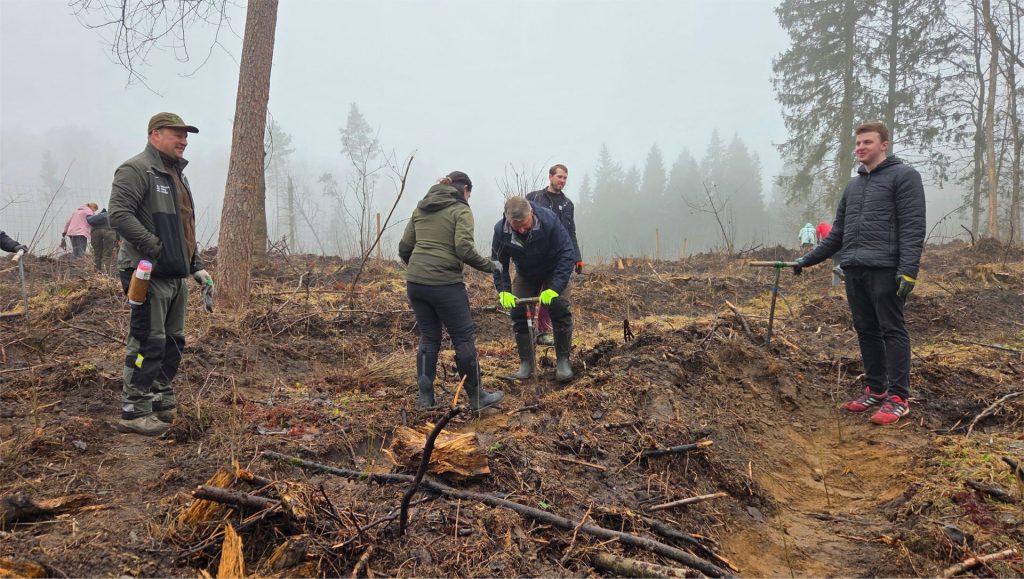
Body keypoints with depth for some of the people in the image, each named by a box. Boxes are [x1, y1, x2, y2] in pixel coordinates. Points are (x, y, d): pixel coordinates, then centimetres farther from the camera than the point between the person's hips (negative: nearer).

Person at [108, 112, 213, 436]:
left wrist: (197, 266, 19)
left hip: (176, 276, 9)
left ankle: (162, 402, 26)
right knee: (148, 343, -8)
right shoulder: (136, 170, -7)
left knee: (173, 342, 14)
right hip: (149, 275, -9)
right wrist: (156, 249, -22)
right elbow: (119, 214, -20)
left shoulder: (176, 175, 22)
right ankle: (134, 412, -1)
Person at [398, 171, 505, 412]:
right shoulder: (461, 210, -3)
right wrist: (489, 266, -1)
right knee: (464, 338, 6)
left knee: (429, 338, 16)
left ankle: (424, 396, 19)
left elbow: (404, 248, 14)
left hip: (415, 283, 6)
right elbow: (465, 249, -15)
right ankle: (476, 397, 14)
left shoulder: (420, 208, 15)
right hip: (444, 284, -6)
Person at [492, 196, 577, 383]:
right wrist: (503, 291, -28)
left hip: (553, 271, -2)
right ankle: (526, 363, 9)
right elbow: (499, 263, -15)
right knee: (518, 315, -4)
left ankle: (563, 360, 0)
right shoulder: (500, 231, -28)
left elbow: (567, 254, -33)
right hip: (525, 274, 3)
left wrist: (554, 288, -40)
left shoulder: (549, 220, -36)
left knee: (560, 310, -15)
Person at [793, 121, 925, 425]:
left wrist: (908, 270, -19)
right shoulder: (853, 185, 20)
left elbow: (913, 227, -10)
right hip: (854, 269, 7)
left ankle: (898, 397, 0)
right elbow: (837, 233, 23)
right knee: (866, 330, 11)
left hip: (885, 269, -7)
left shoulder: (903, 175, -1)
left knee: (892, 330, -4)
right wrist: (807, 259, 20)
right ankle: (875, 390, 21)